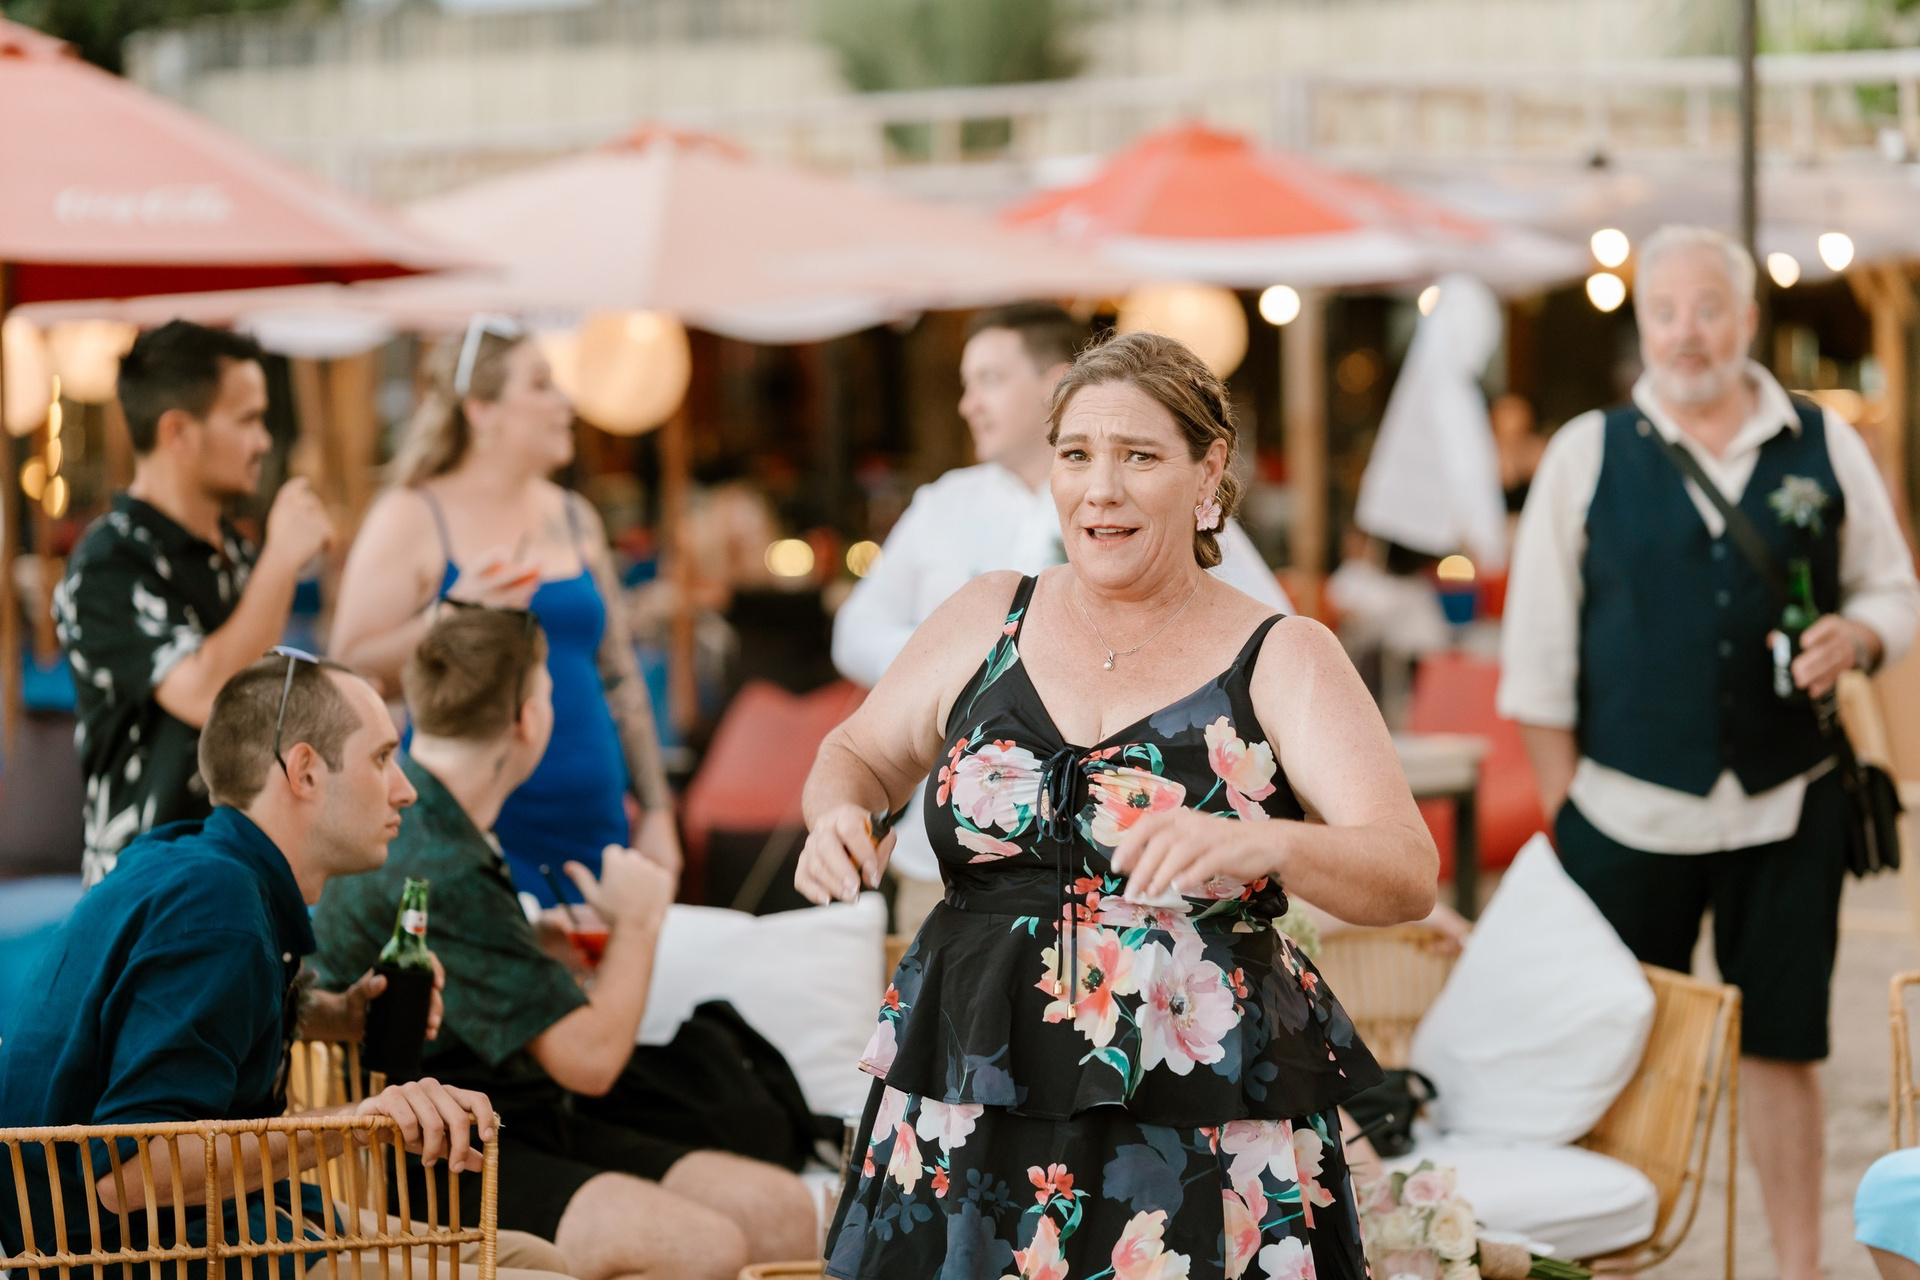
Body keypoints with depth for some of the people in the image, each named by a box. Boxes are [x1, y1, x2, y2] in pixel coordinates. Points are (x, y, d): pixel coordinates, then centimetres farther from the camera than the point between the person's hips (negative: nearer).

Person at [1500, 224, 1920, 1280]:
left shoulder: (1826, 448, 6)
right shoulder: (1587, 454, 2)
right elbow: (1538, 649, 3)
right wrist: (1562, 801, 0)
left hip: (1785, 808, 1)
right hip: (1628, 814, -1)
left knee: (1782, 1044, 6)